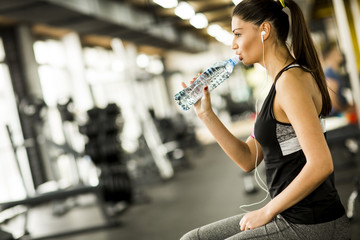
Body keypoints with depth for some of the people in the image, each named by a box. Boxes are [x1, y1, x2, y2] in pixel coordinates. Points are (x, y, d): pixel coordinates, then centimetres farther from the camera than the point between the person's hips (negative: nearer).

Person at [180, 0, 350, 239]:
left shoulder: (291, 80, -18)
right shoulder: (283, 79, 12)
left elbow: (321, 164, -26)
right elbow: (248, 159, 11)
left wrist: (268, 211, -16)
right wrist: (206, 114, 4)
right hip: (291, 217, 9)